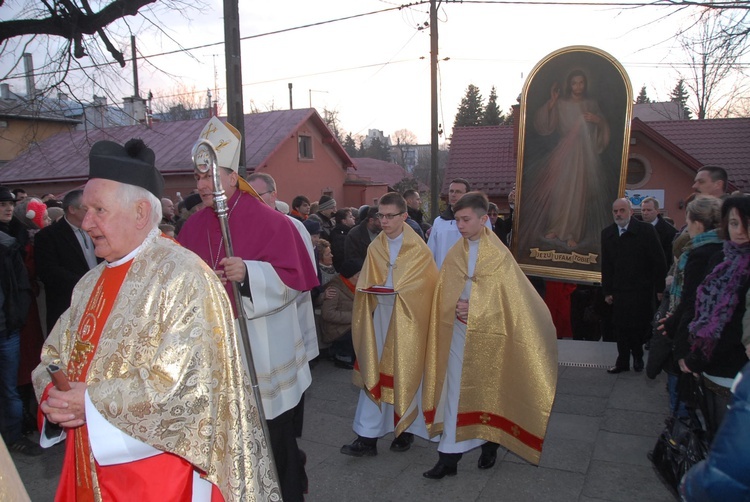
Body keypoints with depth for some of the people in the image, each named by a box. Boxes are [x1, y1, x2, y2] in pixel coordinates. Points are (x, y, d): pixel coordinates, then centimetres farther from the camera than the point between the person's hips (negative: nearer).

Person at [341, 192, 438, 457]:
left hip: (408, 318, -3)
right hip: (379, 316, 4)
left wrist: (397, 291, -14)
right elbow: (365, 285, 11)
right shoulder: (375, 248, 5)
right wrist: (371, 289, -8)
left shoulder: (418, 249, -7)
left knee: (405, 373, 6)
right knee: (374, 373, 2)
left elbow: (429, 285, -6)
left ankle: (406, 430, 26)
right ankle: (367, 437, 8)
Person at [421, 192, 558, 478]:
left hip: (488, 333, -3)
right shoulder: (454, 254, 3)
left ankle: (489, 445, 32)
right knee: (455, 391, 4)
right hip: (459, 332, 3)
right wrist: (456, 308, -16)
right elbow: (443, 296, 5)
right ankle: (449, 457, 10)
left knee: (488, 390, 12)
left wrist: (474, 310, -18)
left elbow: (508, 297, -8)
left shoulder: (500, 255, -7)